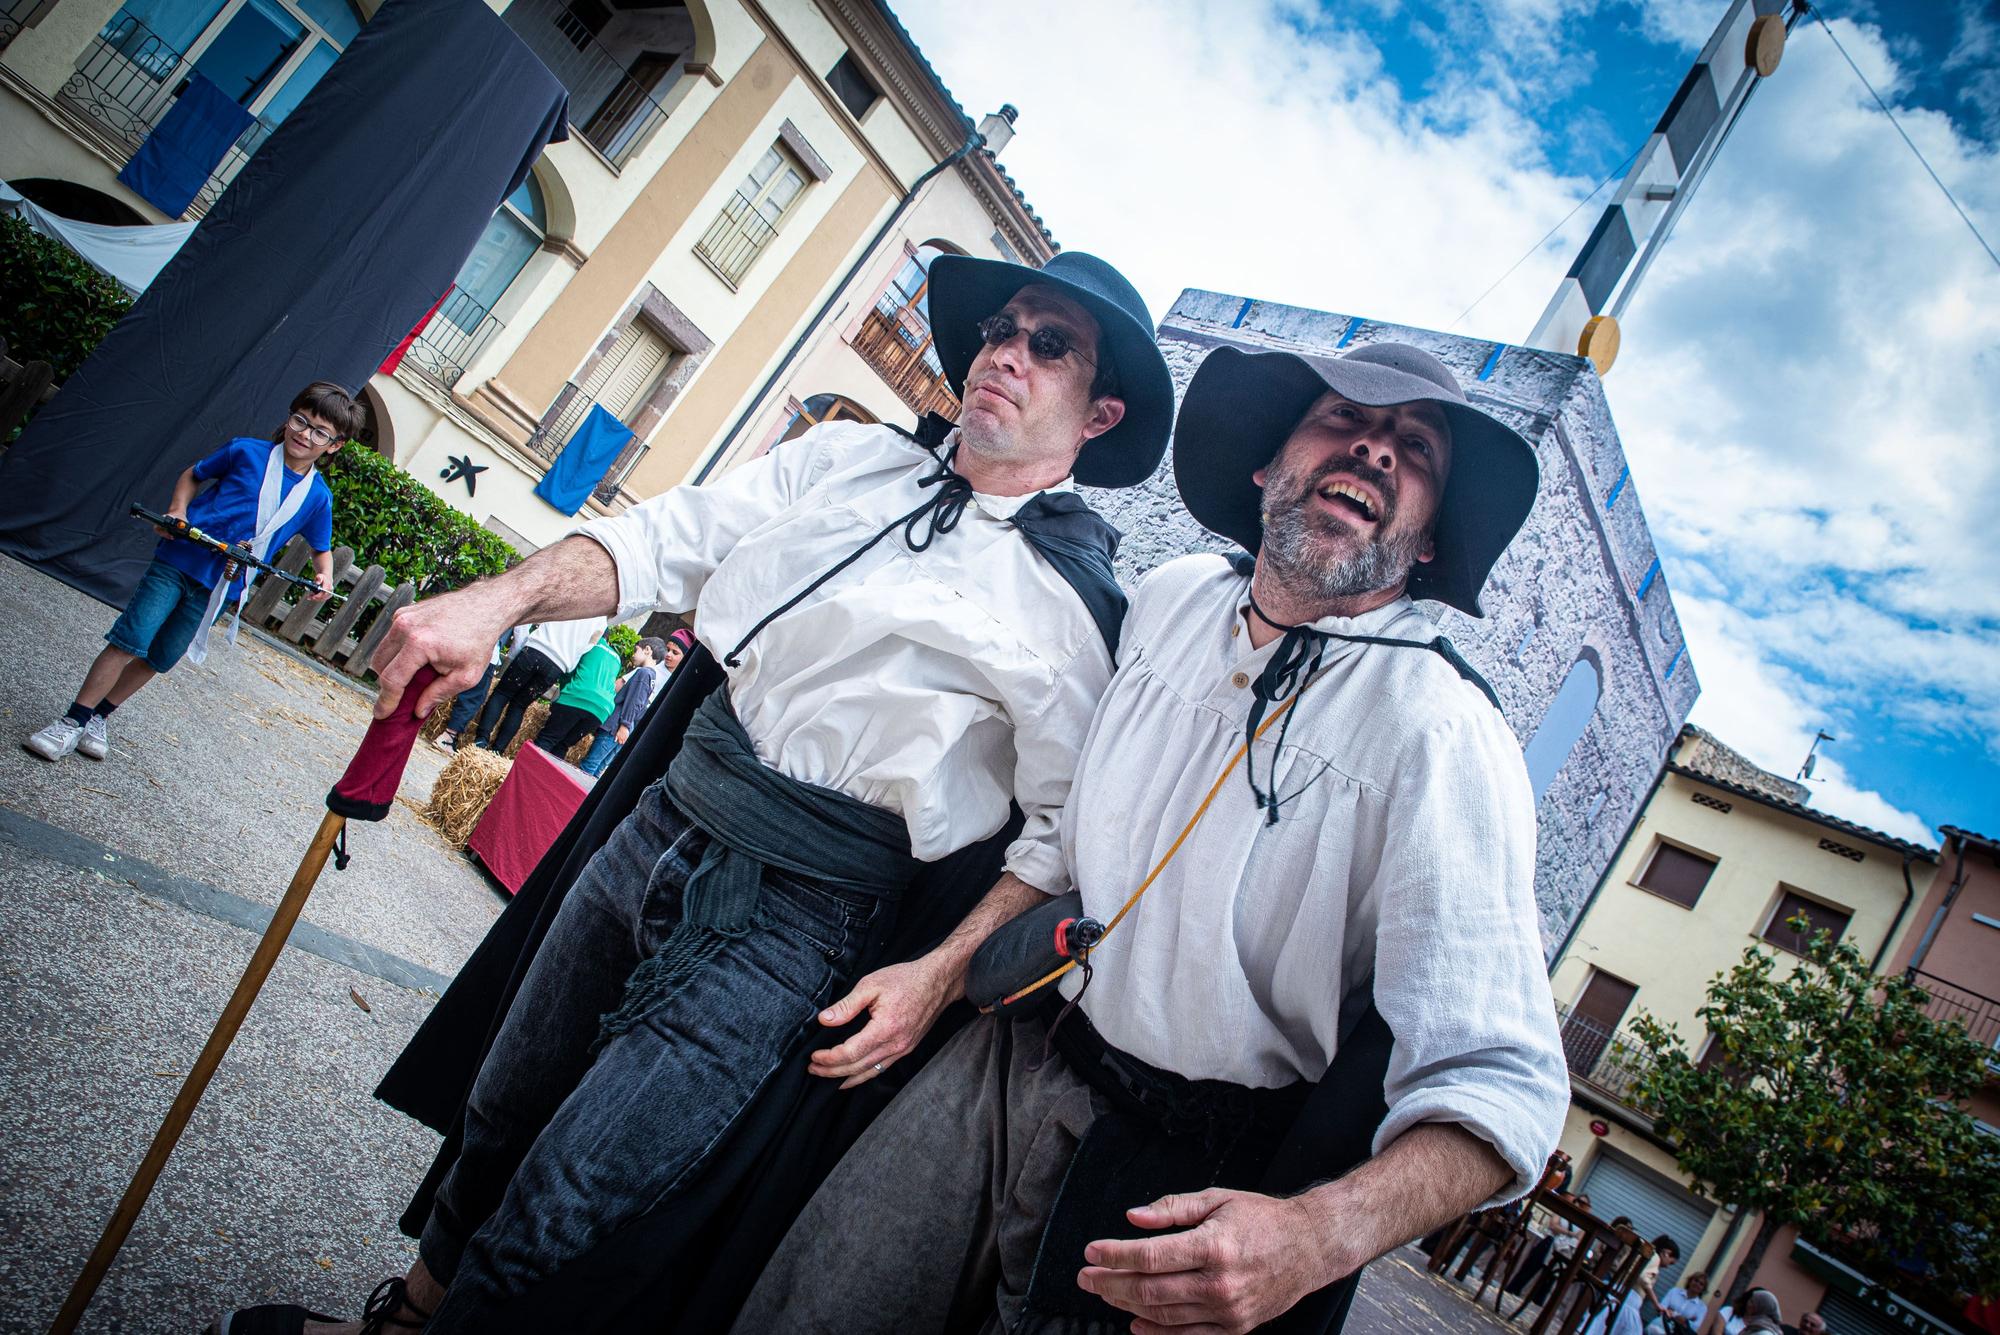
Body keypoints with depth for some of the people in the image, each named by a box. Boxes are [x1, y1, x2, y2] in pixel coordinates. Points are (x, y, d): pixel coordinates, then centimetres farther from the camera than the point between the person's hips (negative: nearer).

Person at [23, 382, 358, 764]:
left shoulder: (318, 497, 0)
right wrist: (178, 509, -5)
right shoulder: (246, 452, -3)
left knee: (159, 659, 12)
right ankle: (72, 722, 3)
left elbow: (321, 548, 13)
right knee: (127, 641, -8)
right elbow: (193, 475, 13)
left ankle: (99, 717, 31)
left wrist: (324, 576, -8)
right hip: (179, 560, -2)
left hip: (219, 588, 2)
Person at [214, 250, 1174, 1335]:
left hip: (792, 921, -5)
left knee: (560, 1224, -4)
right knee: (502, 1115, 23)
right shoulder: (852, 458, 6)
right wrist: (499, 599, -15)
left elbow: (1060, 836, -9)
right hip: (659, 826, 6)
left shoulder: (1081, 601, -8)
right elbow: (668, 540, -1)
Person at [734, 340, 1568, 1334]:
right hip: (1000, 1060, 5)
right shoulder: (1172, 596, 0)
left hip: (1175, 1171, -5)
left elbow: (1499, 1084, -25)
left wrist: (1316, 1238, -41)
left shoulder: (1444, 737, -19)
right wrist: (944, 967, 11)